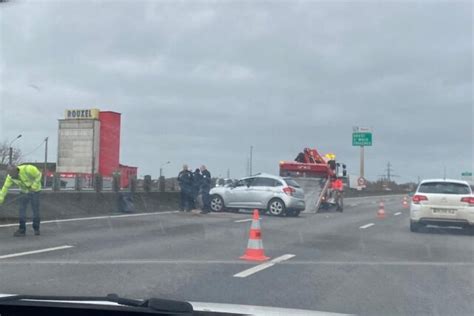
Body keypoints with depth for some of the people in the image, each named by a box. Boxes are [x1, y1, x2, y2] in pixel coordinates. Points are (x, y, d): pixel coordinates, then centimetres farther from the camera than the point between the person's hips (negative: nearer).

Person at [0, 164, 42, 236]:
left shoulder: (27, 169, -33)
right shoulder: (10, 176, -17)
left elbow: (38, 175, -21)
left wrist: (33, 187, -24)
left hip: (35, 191, -4)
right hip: (24, 191, 4)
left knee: (35, 210, -3)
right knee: (22, 210, -6)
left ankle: (36, 229, 14)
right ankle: (22, 230, 1)